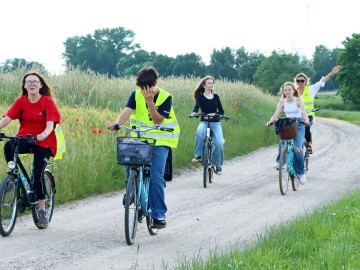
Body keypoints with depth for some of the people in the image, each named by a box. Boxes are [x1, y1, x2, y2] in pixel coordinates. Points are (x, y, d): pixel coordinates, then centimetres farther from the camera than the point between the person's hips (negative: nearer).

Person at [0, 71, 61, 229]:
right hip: (24, 139, 3)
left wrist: (44, 134, -42)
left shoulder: (47, 102, -9)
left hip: (44, 142, -3)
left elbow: (50, 124, -20)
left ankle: (42, 211, -3)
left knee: (38, 173, -17)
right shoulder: (21, 101, 0)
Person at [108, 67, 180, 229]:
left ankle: (159, 215, -4)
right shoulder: (136, 95, -1)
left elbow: (158, 120, -15)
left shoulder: (165, 98, -8)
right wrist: (116, 124, -36)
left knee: (156, 177, -13)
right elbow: (127, 111, -16)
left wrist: (150, 101, -27)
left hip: (160, 141, -3)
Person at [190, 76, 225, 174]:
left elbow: (221, 111, 6)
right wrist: (194, 113, -41)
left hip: (215, 123, 2)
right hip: (204, 122, -2)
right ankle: (198, 156, -27)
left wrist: (214, 114, -16)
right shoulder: (200, 97, 1)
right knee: (199, 132, -38)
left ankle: (218, 165, 1)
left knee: (219, 143, -19)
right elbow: (197, 106, -18)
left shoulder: (216, 97, 9)